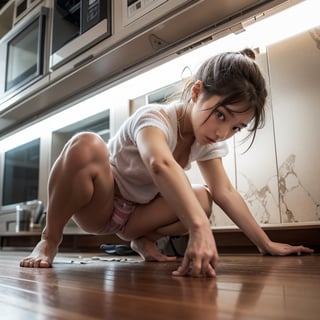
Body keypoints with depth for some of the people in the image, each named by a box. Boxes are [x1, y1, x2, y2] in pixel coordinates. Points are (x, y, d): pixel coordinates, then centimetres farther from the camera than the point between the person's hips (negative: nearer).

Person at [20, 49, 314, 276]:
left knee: (201, 199, -22)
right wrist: (200, 227, -63)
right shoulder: (154, 118, -29)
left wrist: (266, 244, -10)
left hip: (136, 214, 5)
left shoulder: (208, 140, -7)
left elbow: (225, 192, -8)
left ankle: (144, 240, 4)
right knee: (87, 146, -38)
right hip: (98, 205, -5)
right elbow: (161, 165, -51)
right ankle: (50, 240, -16)